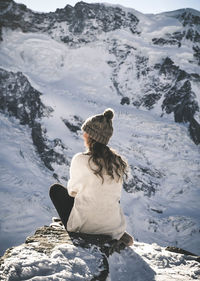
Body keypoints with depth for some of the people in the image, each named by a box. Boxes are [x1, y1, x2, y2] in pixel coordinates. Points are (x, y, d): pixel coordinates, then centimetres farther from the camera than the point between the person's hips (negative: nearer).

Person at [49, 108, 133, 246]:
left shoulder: (81, 160, -16)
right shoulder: (118, 162, -3)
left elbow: (72, 191, -1)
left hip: (86, 226, -3)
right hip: (114, 226, 4)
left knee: (55, 188, 18)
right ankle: (119, 235, 19)